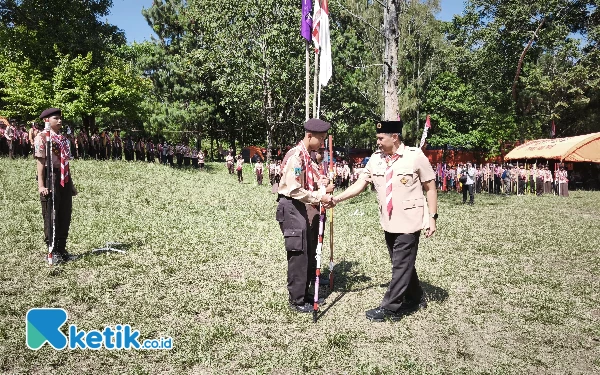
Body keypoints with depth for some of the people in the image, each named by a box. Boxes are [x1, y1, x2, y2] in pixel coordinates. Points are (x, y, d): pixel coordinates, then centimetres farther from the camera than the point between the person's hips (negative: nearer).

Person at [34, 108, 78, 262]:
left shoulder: (63, 138, 15)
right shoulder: (42, 137, -7)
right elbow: (40, 161, -13)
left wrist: (70, 183, 19)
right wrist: (41, 185, -19)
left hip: (64, 179, 7)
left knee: (65, 216, 11)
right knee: (51, 217, 1)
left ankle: (62, 249, 22)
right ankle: (52, 251, 11)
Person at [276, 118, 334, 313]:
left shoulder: (306, 155, 12)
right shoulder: (295, 155, -18)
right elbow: (294, 190, -24)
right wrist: (319, 198, -19)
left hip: (299, 207, 10)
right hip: (290, 207, -10)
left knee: (308, 253, 15)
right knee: (298, 254, -4)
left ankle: (304, 294, 28)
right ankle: (296, 300, 9)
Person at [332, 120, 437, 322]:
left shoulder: (416, 156, -10)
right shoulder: (375, 159, 2)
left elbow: (430, 187, -5)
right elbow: (360, 184, 1)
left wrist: (432, 217, -8)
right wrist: (337, 198, -10)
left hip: (409, 222, -6)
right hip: (388, 222, 6)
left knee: (401, 265, -1)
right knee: (403, 264, 17)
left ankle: (390, 308, 9)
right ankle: (416, 299, 35)